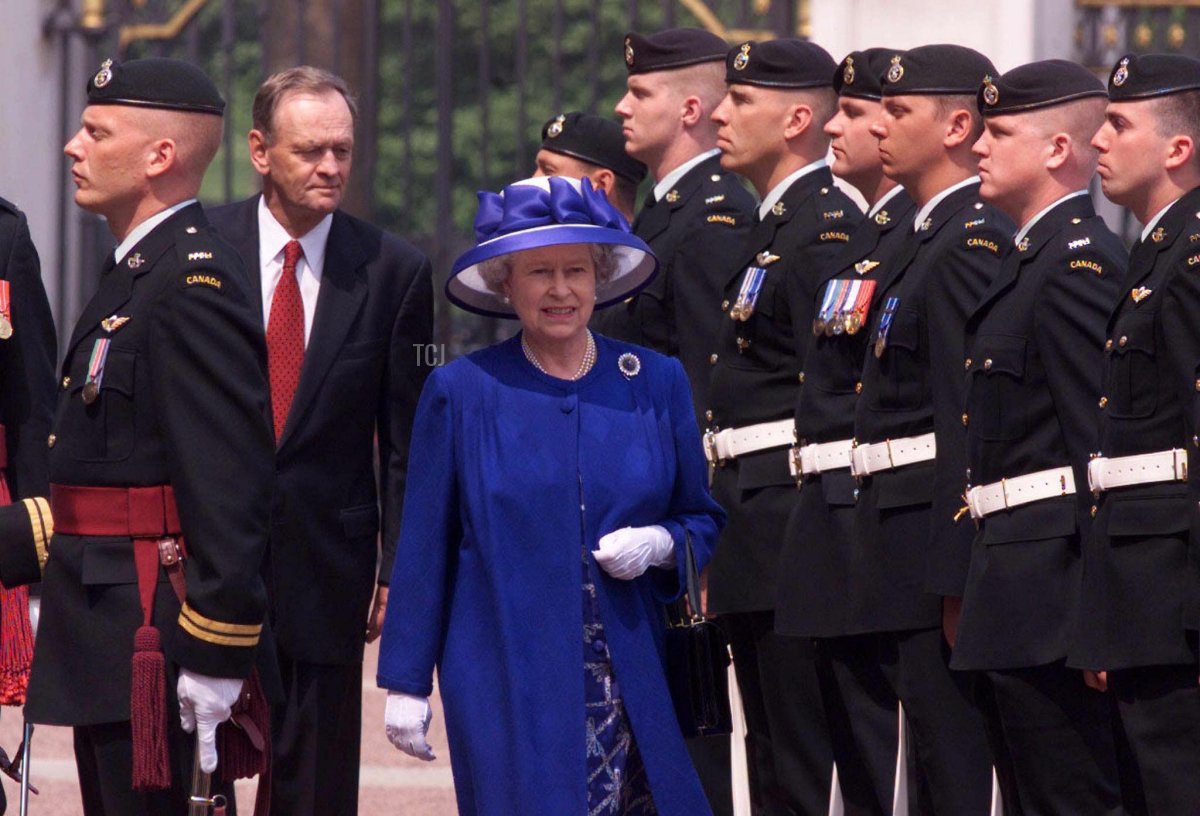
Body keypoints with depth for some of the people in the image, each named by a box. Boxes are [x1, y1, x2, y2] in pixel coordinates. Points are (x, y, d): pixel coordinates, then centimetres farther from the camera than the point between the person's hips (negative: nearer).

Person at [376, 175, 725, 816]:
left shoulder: (656, 383, 8)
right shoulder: (461, 391, 4)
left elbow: (704, 519, 16)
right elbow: (424, 547, 6)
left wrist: (659, 545, -7)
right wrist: (405, 683, 4)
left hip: (632, 684, 2)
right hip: (506, 685, -2)